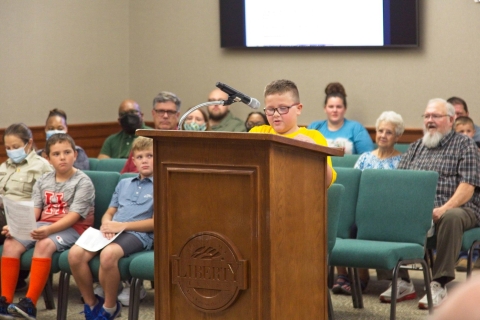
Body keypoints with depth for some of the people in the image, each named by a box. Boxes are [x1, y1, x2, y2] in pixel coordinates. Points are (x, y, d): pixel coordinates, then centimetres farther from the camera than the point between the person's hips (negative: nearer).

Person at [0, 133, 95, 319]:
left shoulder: (83, 182, -5)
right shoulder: (43, 181, 13)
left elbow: (74, 216, -15)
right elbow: (34, 211, 6)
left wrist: (49, 230, -30)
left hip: (72, 228, -6)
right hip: (44, 226, 6)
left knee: (44, 244, -36)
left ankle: (30, 304, -39)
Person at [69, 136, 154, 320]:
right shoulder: (124, 183, 26)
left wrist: (122, 225, -11)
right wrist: (106, 225, -1)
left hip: (138, 234, -6)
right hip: (112, 232, 6)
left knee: (108, 254, -38)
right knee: (75, 253, -23)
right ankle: (91, 303, -4)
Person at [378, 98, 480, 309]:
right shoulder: (416, 147, 23)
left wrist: (444, 209, -21)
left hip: (456, 207, -4)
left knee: (451, 218, -39)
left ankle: (439, 284, -33)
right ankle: (402, 281, -17)